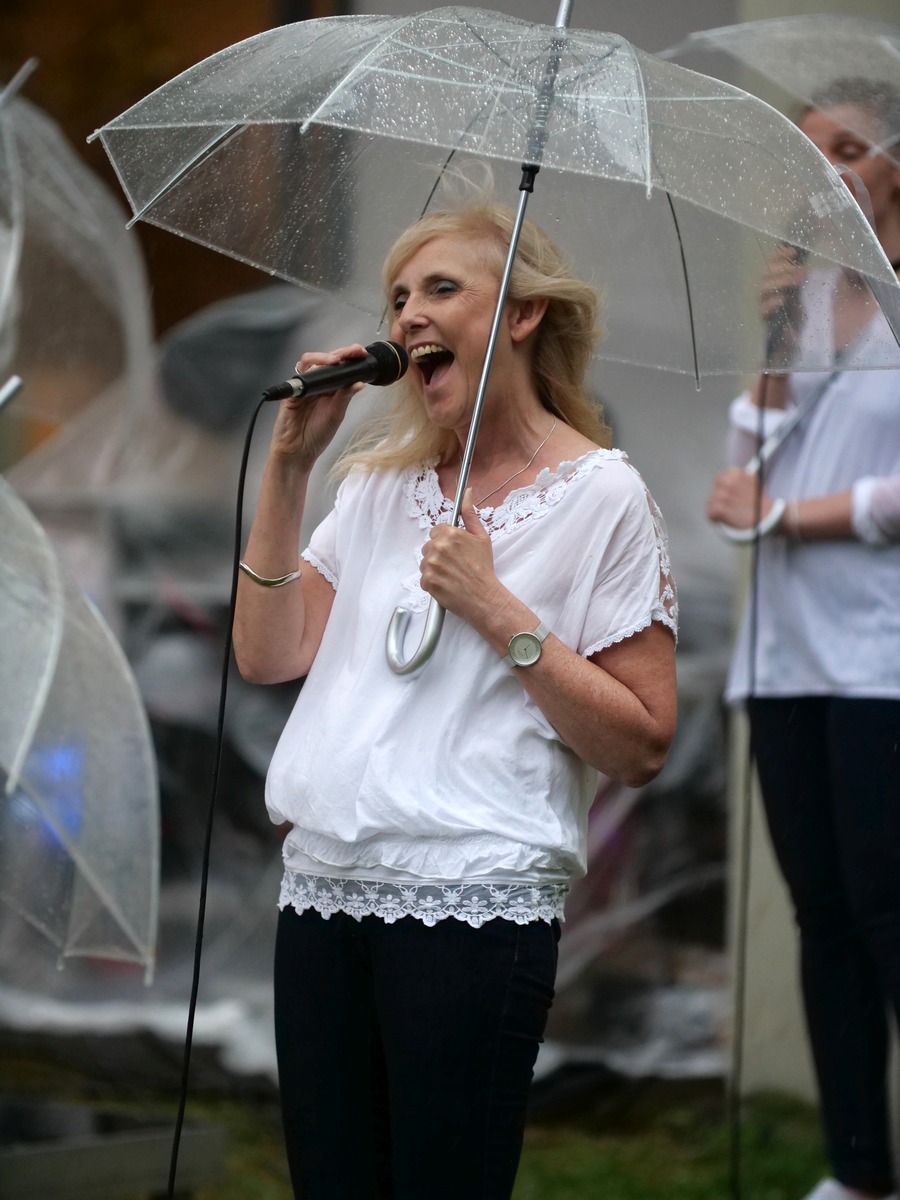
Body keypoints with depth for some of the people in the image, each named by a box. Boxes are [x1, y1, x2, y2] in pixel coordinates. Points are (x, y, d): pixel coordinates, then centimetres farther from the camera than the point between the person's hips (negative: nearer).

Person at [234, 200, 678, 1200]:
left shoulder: (600, 496, -3)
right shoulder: (378, 485, 15)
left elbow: (642, 746, -6)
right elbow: (268, 656, 7)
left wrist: (497, 611, -13)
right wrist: (288, 464, 3)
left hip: (471, 905, -6)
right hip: (321, 893, 6)